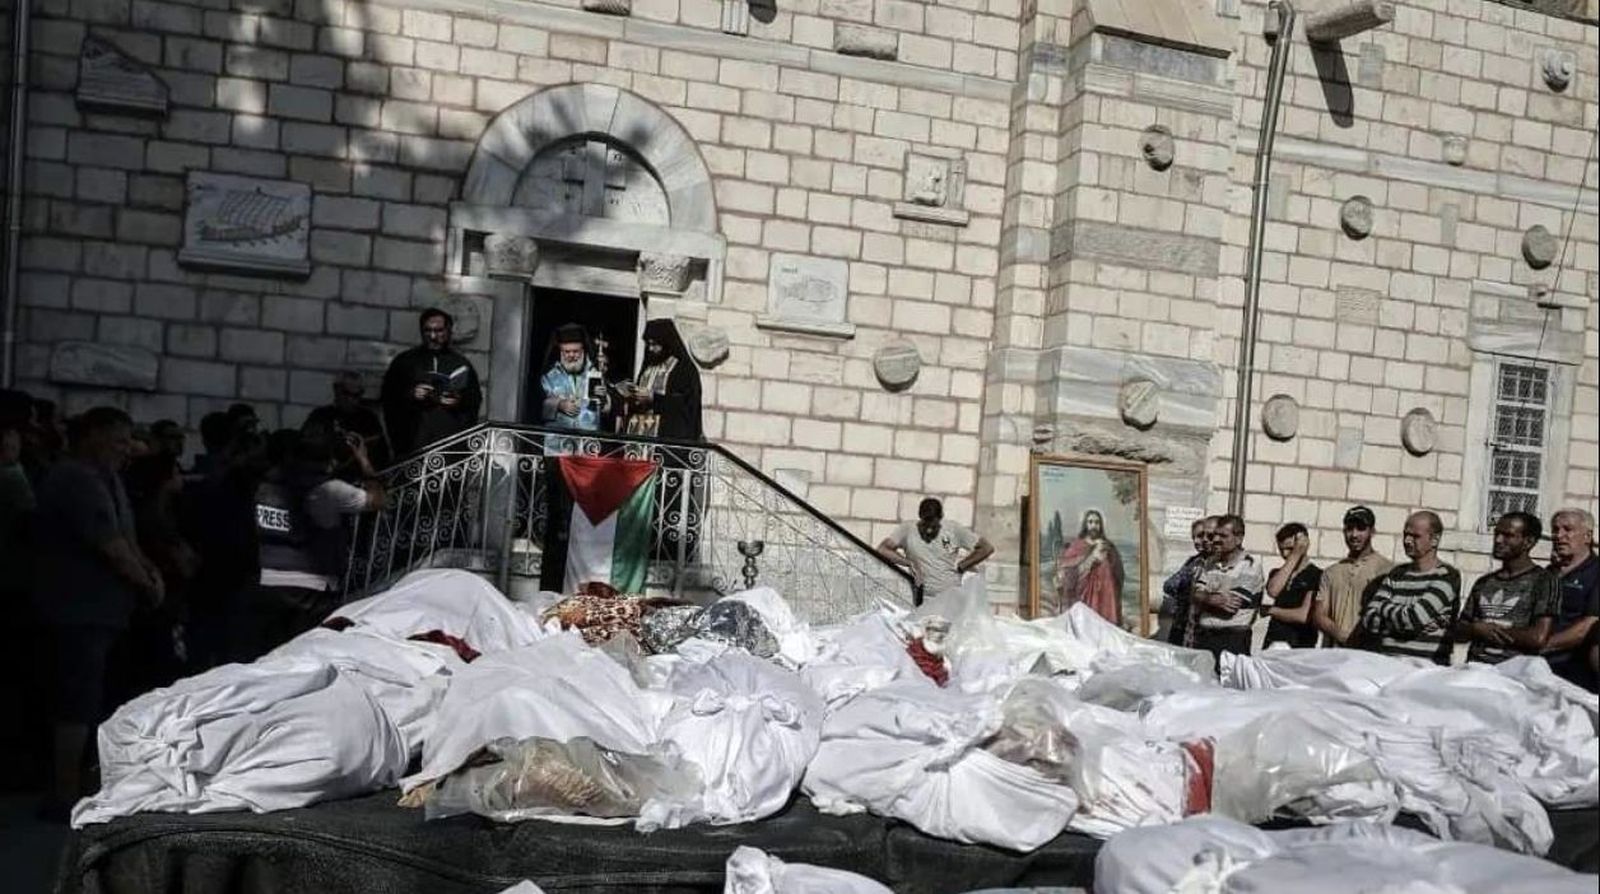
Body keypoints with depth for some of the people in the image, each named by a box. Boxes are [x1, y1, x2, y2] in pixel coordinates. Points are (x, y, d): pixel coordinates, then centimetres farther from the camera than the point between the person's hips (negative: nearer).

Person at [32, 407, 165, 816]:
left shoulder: (104, 479, 16)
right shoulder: (76, 480, -16)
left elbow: (126, 539, 15)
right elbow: (110, 546, -19)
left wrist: (150, 570, -2)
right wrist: (147, 584, -7)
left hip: (100, 606, 10)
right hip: (80, 609, -10)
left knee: (89, 698, 13)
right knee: (79, 699, -9)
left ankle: (77, 779, 20)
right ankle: (65, 794, -5)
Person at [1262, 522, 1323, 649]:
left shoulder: (1316, 576, -3)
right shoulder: (1277, 573, 17)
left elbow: (1304, 616, -10)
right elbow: (1273, 591, -7)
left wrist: (1271, 610, 4)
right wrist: (1294, 556, -2)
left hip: (1300, 647, -5)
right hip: (1272, 643, 5)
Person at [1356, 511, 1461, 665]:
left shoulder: (1447, 577, 0)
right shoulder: (1396, 574, 17)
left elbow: (1412, 620, -11)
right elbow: (1369, 621, 8)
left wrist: (1384, 607, 6)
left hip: (1424, 665, -4)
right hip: (1385, 661, 4)